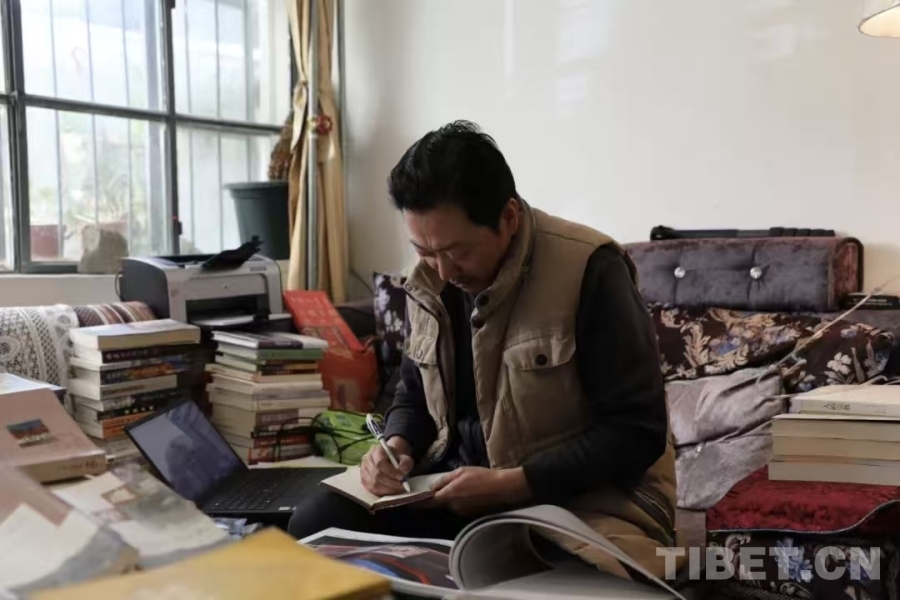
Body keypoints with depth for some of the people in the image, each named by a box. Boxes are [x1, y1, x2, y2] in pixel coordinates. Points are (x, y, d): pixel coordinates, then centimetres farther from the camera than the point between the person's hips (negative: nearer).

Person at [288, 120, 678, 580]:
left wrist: (510, 485, -24)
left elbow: (636, 432, -18)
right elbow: (414, 395, 17)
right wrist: (397, 446, -7)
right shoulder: (428, 282, 2)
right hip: (459, 484, 6)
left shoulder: (588, 269, -19)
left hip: (582, 498, -5)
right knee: (313, 525, -11)